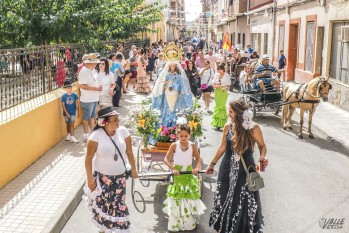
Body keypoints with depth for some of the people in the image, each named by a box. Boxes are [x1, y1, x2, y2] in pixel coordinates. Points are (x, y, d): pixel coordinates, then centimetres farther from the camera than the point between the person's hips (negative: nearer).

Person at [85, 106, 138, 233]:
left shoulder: (123, 131, -11)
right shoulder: (97, 135, -20)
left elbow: (129, 152, 1)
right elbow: (88, 158, -13)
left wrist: (133, 169, 9)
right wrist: (90, 178, -12)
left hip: (120, 176, 2)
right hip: (102, 176, -2)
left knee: (119, 204, 10)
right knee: (103, 204, 12)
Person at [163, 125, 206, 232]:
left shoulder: (192, 146, -6)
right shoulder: (174, 145, -11)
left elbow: (198, 159, -1)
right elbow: (166, 159, -11)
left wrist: (197, 168, -19)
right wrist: (173, 169, -24)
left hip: (189, 175, 2)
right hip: (177, 175, -2)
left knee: (190, 197, 4)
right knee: (177, 199, 0)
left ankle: (190, 222, 19)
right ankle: (176, 224, 12)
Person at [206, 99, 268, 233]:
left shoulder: (254, 129, -14)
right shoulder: (227, 127, -3)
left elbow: (262, 146, -1)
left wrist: (263, 156, -22)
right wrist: (212, 164, 15)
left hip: (245, 169, -3)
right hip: (228, 168, 4)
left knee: (245, 201, 4)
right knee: (225, 198, 14)